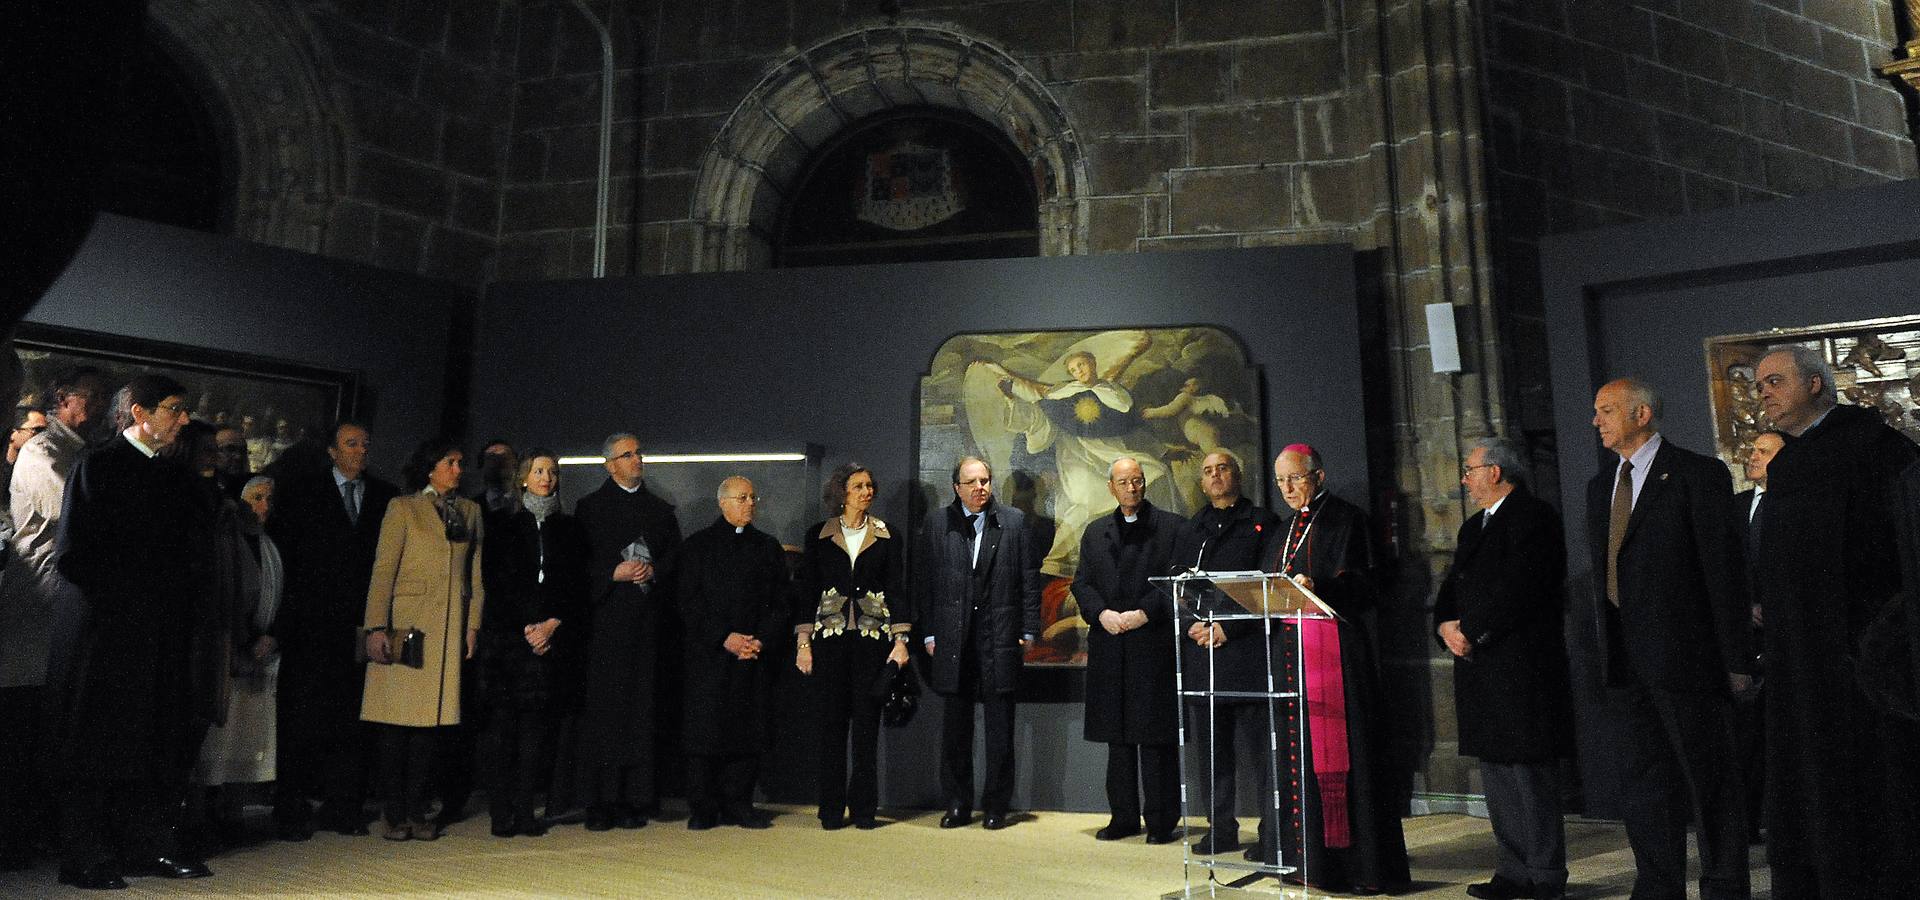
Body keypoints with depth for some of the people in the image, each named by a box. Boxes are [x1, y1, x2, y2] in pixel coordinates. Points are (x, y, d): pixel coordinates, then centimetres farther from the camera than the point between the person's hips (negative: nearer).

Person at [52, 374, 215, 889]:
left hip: (166, 635, 6)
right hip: (113, 631, -6)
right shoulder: (99, 466, -4)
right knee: (100, 747, 0)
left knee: (162, 746, 10)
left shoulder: (175, 478, 15)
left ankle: (152, 846, 20)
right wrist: (116, 604, -11)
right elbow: (74, 553, -9)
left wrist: (185, 610, 5)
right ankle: (85, 860, 10)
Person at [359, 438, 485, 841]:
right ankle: (395, 815, 8)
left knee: (431, 720, 5)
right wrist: (377, 627, -10)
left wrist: (473, 624, 6)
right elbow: (383, 570, -3)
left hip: (450, 629, 4)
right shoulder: (402, 508, 4)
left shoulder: (470, 511, 15)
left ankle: (417, 811, 13)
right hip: (407, 625, -3)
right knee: (398, 722, -1)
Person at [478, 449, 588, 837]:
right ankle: (502, 812, 0)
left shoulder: (570, 529, 13)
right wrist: (525, 628, -7)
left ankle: (524, 811, 2)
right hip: (506, 636, -1)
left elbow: (577, 586, 7)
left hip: (552, 639, 1)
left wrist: (551, 624, -7)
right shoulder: (503, 526, 9)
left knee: (536, 721, -1)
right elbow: (497, 584, 2)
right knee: (503, 720, -4)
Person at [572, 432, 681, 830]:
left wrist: (653, 570, -6)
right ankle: (600, 802, 1)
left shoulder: (661, 509, 17)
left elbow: (676, 558, 13)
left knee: (641, 707, 0)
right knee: (603, 706, -4)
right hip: (605, 617, -2)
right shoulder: (590, 506, 8)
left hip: (648, 618, 2)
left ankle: (636, 798, 5)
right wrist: (613, 573, -11)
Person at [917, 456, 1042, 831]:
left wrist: (1028, 629, 0)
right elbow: (924, 581, 5)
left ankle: (996, 806, 17)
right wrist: (929, 632, 0)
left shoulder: (1014, 522, 4)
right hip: (952, 639, 1)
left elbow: (1030, 578, 4)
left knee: (1000, 729, 5)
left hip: (1000, 637, -1)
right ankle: (957, 806, 20)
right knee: (954, 727, 9)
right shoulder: (936, 523, 5)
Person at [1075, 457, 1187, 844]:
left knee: (1156, 737, -1)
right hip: (1108, 646, 4)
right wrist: (1102, 613, -6)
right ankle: (1123, 816, 19)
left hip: (1154, 642, -4)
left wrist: (1144, 613, -15)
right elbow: (1081, 582, 11)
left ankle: (1161, 821, 8)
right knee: (1117, 736, 9)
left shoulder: (1173, 527, 2)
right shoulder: (1095, 532, 16)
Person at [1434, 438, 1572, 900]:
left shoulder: (1534, 516, -7)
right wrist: (1446, 627, -3)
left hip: (1522, 669, -9)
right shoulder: (1472, 527, 21)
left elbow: (1519, 587, -18)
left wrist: (1470, 631, -14)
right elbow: (1452, 588, 17)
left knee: (1530, 776, -3)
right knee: (1497, 776, 12)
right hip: (1480, 670, 9)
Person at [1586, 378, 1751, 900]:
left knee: (1711, 783, 6)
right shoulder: (1600, 486, 15)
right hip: (1627, 663, 6)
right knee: (1647, 784, 12)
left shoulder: (1698, 475, -5)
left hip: (1686, 657, -6)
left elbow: (1723, 569, -9)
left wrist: (1736, 659, -12)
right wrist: (1604, 653, 12)